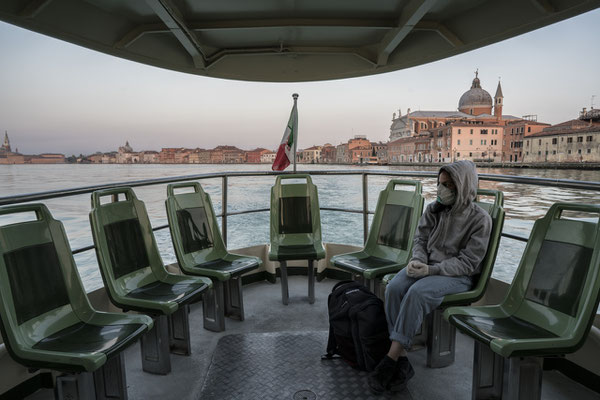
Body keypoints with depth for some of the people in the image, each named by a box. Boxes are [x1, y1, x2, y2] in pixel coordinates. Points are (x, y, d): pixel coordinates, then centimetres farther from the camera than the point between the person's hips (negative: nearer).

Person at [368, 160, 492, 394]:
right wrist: (417, 260, -10)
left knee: (417, 292, -34)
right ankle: (402, 361, -22)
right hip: (427, 266, 5)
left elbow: (467, 262, -13)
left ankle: (391, 360, -24)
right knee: (394, 288, -26)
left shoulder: (480, 219, -9)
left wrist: (431, 269, -23)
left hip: (458, 276, -5)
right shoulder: (434, 209, 5)